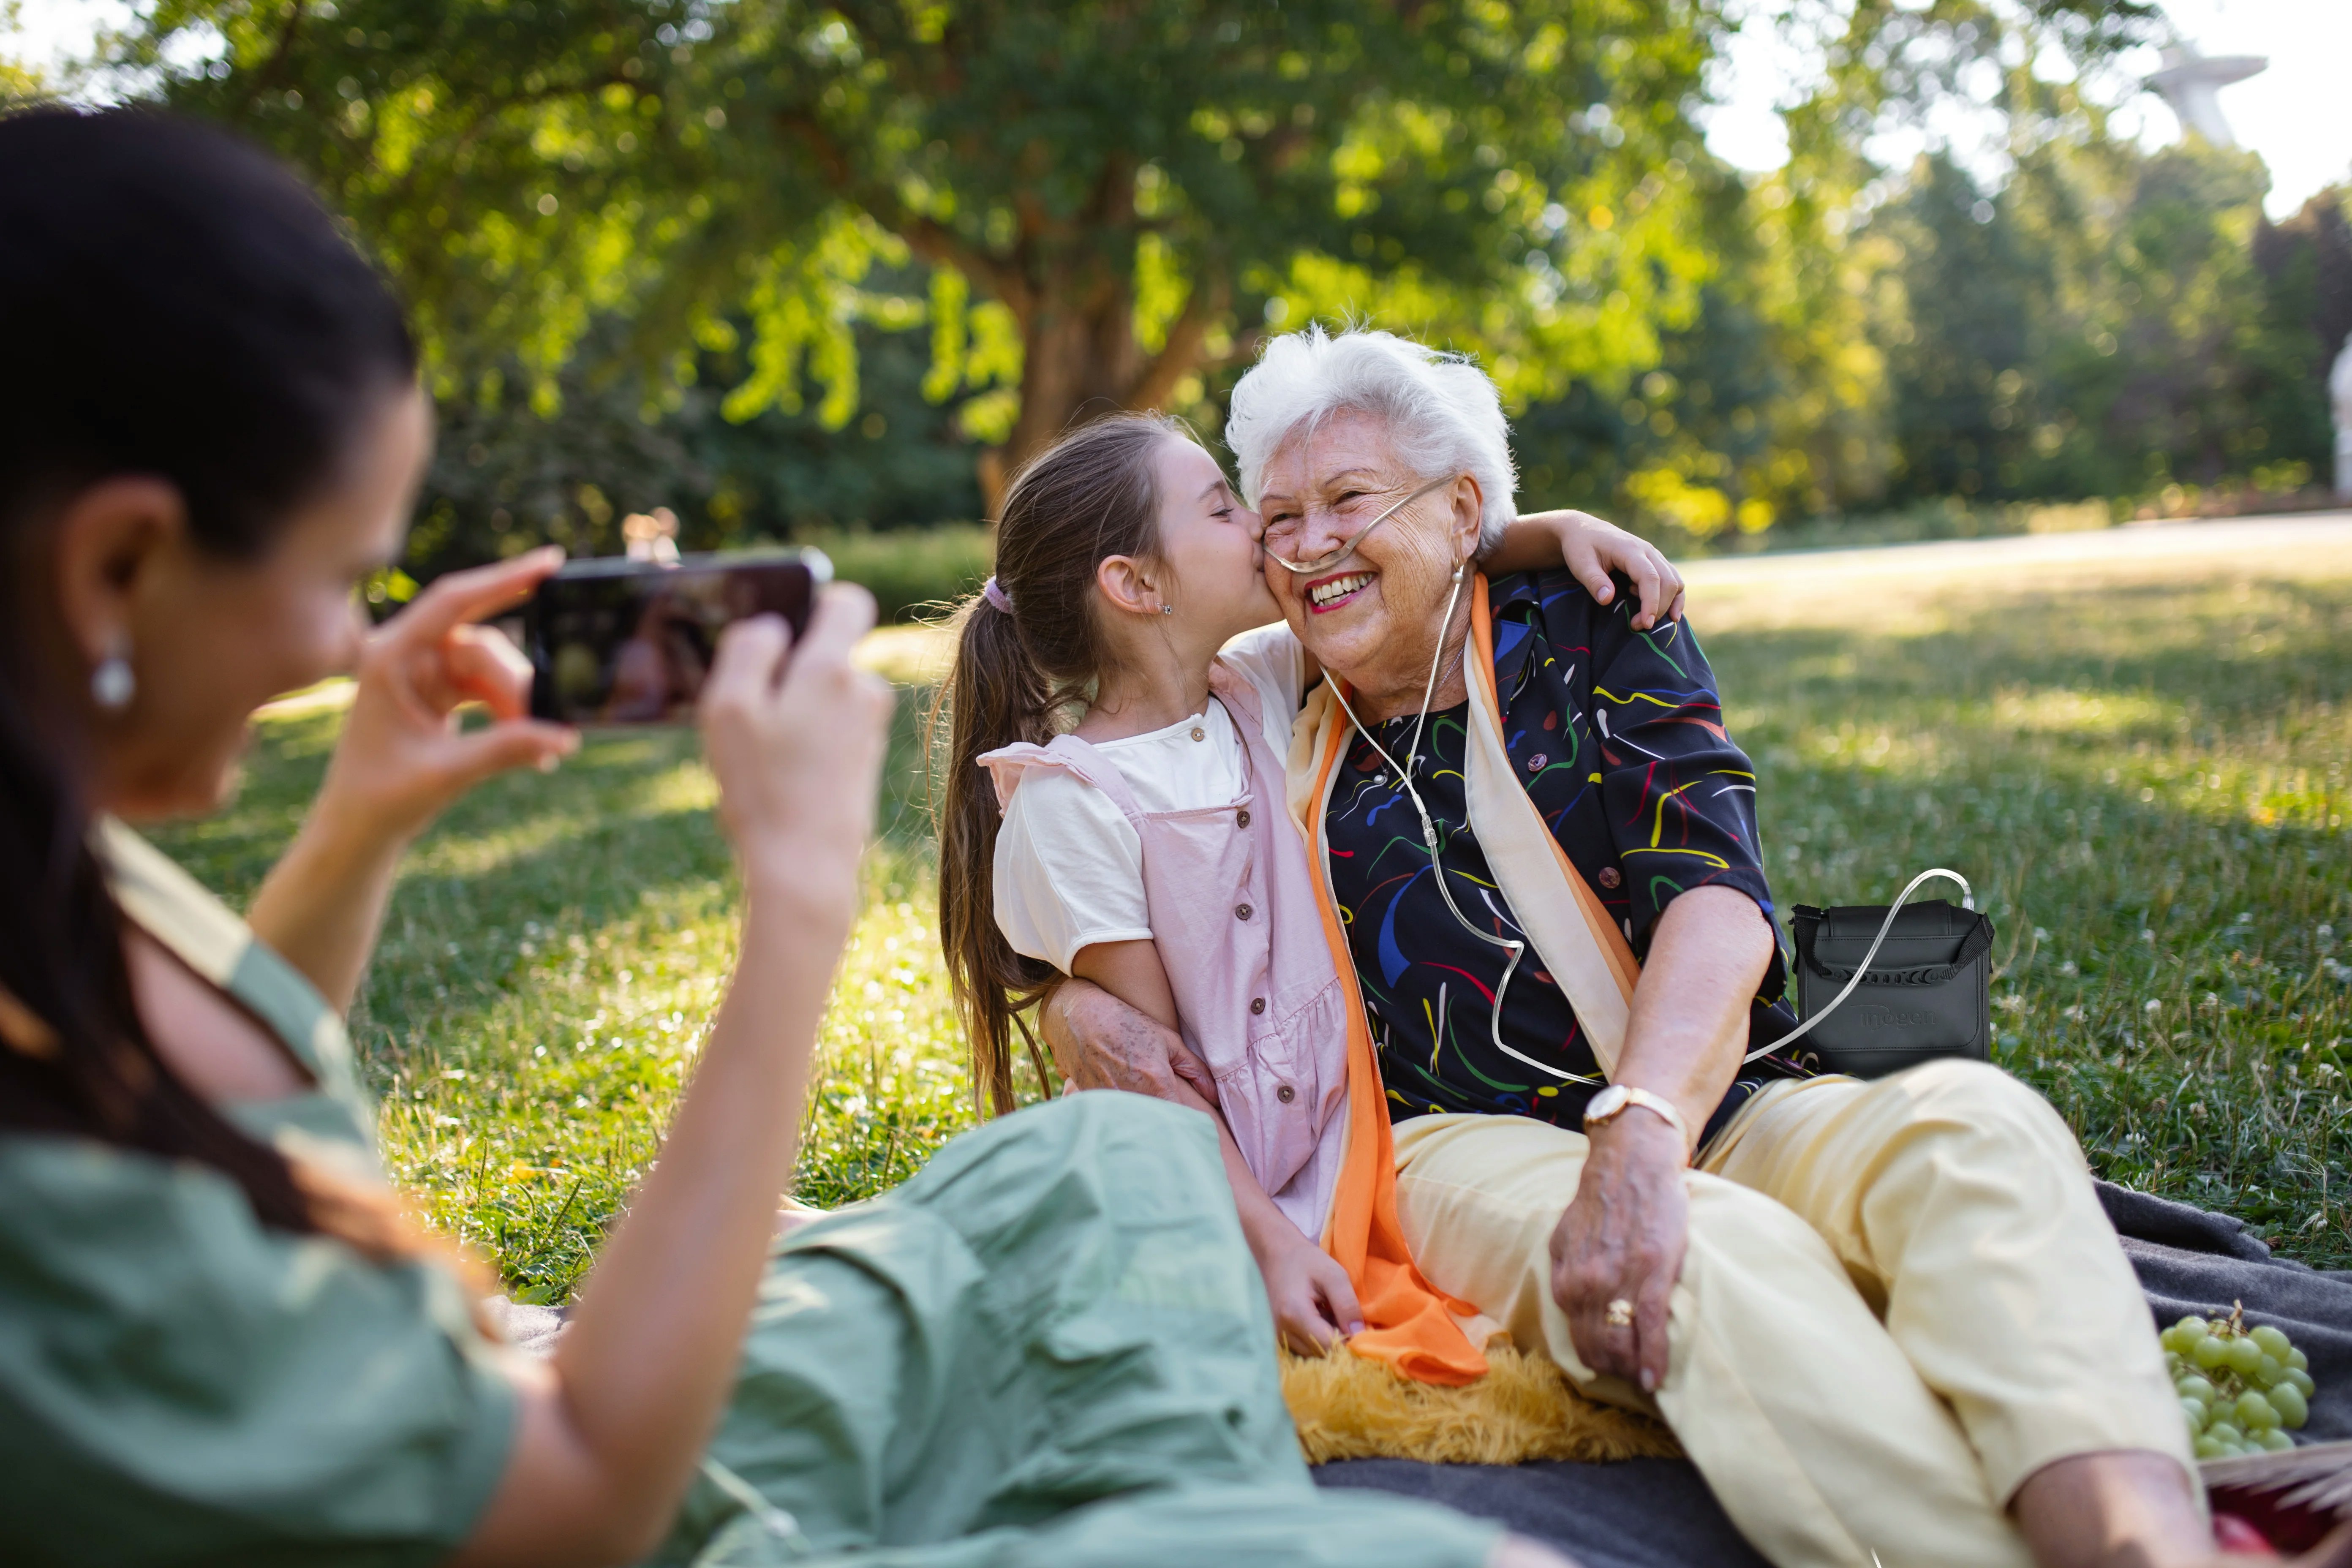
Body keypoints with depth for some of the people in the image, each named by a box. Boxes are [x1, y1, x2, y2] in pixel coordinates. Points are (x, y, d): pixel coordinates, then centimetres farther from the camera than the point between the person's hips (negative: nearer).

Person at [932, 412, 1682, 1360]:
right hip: (1207, 1181, -6)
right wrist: (1272, 1243, -20)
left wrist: (1560, 529, -2)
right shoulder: (1072, 804, -14)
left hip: (1347, 1128, 6)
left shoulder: (1262, 687, 4)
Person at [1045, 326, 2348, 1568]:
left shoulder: (1591, 629, 10)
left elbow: (1717, 900, -7)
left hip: (1710, 1109, 1)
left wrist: (1639, 1137, -27)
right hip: (1468, 1148, -1)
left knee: (1970, 1122, -31)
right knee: (1715, 1258, -36)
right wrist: (1084, 1010, -5)